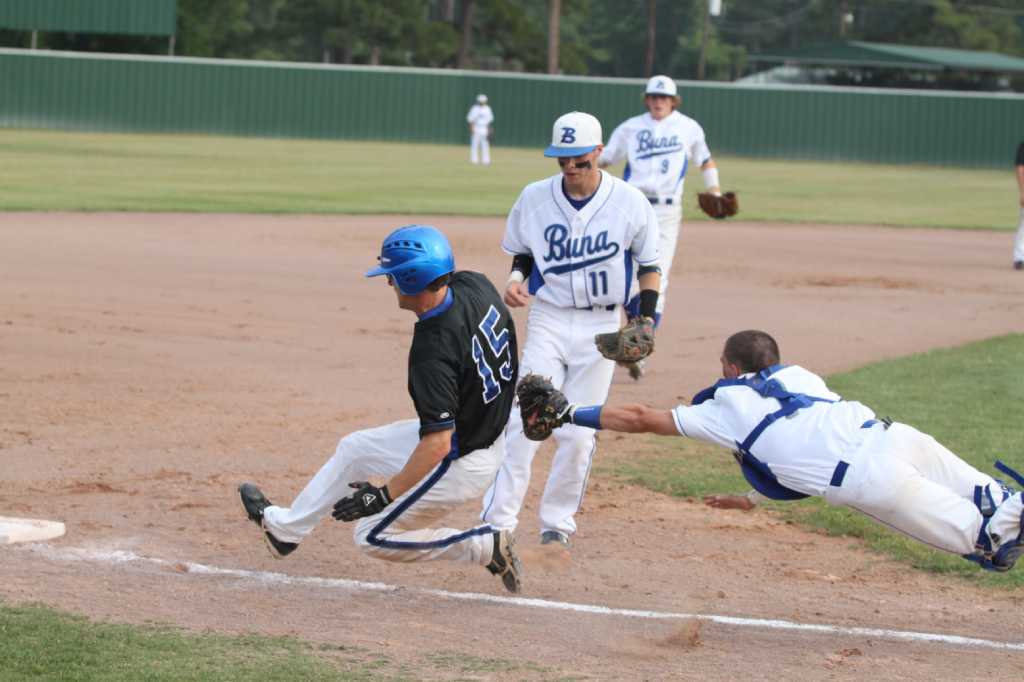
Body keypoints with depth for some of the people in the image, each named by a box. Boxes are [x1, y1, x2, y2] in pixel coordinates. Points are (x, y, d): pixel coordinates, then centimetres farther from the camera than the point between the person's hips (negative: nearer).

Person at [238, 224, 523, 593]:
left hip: (459, 463, -9)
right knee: (354, 449, 22)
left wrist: (383, 495, -28)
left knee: (373, 536, 10)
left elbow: (438, 444, -33)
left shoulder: (433, 350, -35)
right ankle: (285, 527, 39)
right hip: (490, 433, 9)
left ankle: (485, 547, 8)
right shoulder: (473, 284, -13)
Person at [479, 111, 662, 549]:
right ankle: (497, 521, -8)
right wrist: (517, 278, -10)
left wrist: (645, 323, -7)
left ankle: (557, 522, 14)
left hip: (601, 327, -1)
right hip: (548, 320, 1)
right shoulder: (534, 198, -2)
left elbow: (648, 267, 3)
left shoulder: (630, 203, -6)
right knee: (524, 422, -10)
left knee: (579, 432, 0)